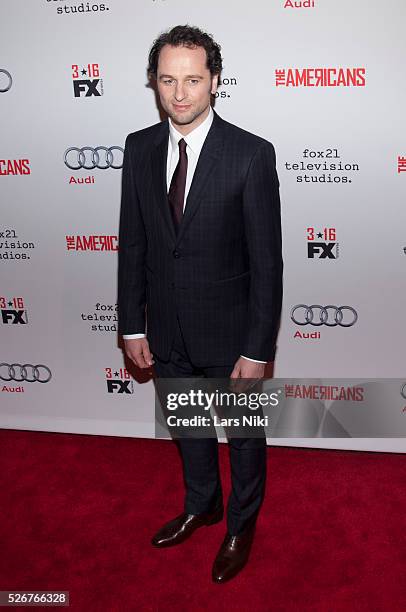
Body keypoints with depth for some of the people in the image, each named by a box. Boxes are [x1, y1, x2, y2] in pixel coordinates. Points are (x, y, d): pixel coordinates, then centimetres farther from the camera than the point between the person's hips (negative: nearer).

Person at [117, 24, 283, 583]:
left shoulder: (252, 154, -16)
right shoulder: (139, 148, -2)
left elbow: (267, 261, -15)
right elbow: (132, 243, 3)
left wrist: (257, 350, -15)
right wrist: (133, 325, 2)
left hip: (229, 332, -4)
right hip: (167, 331, 4)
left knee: (244, 433, 17)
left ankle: (241, 524, 44)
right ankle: (200, 505, 52)